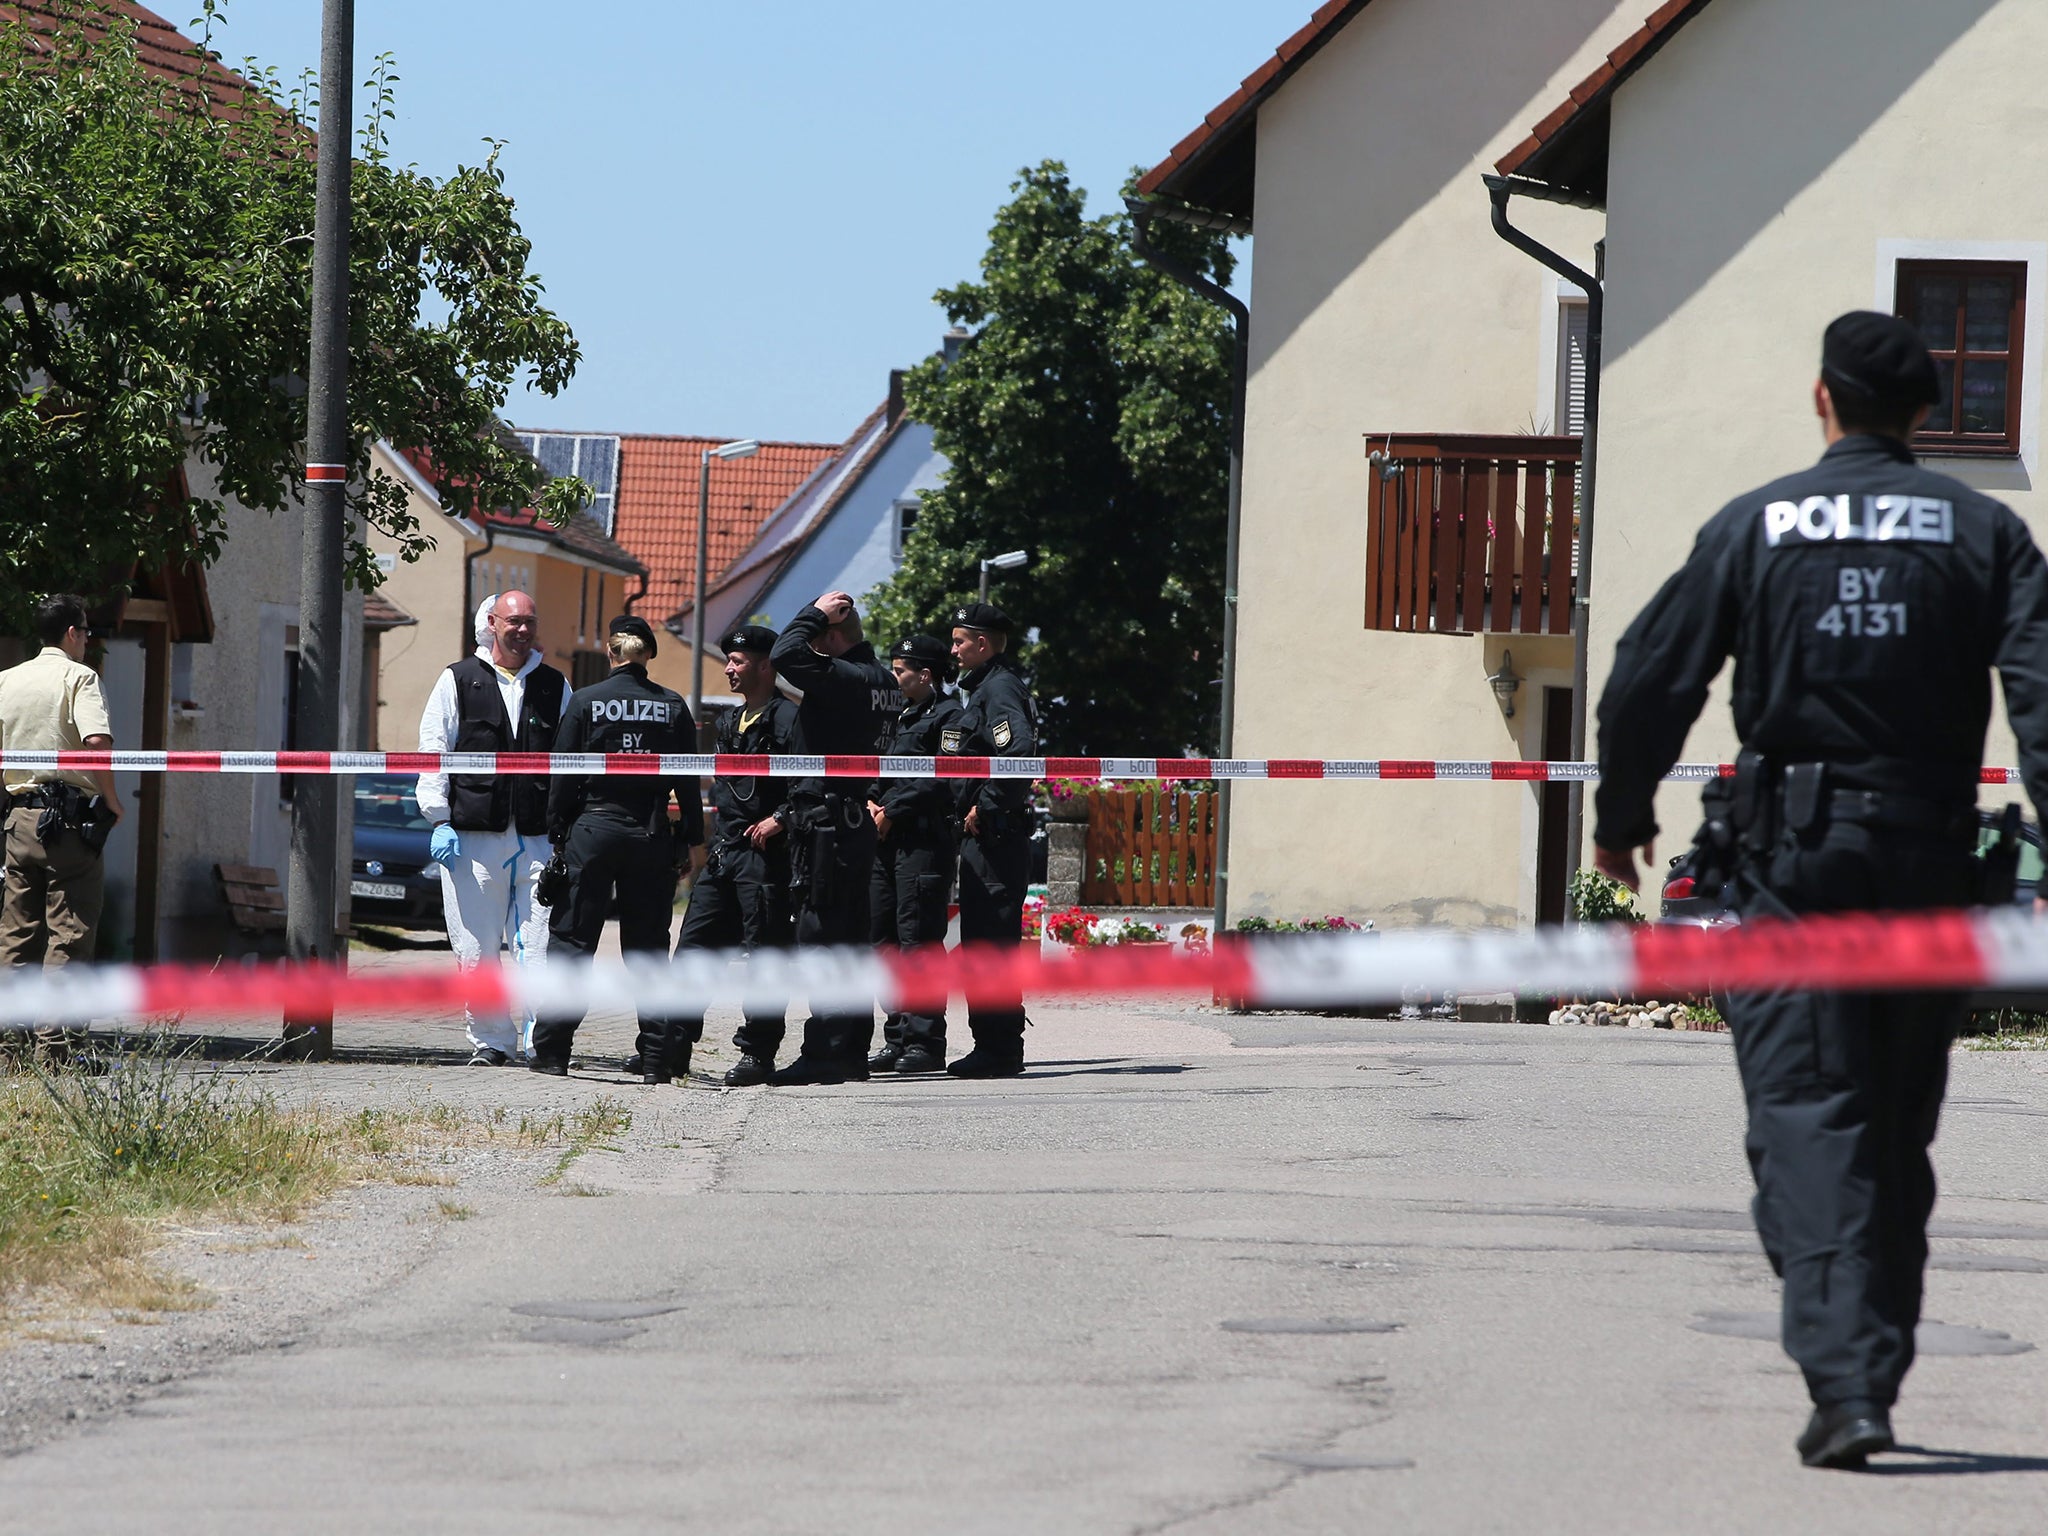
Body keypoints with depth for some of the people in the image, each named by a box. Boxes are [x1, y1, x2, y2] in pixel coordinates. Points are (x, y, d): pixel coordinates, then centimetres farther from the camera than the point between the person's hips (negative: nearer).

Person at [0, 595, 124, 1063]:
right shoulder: (77, 678, -7)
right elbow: (97, 741, -22)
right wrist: (112, 799, -10)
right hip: (71, 822, -6)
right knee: (69, 936, -4)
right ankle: (55, 1042, -8)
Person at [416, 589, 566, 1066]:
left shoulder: (555, 687, 14)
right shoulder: (458, 681, 8)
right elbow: (433, 753, 5)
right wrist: (440, 820, -4)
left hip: (538, 838, 1)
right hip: (473, 835, -1)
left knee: (538, 945, -6)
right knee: (477, 947, 1)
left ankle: (539, 1037, 0)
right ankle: (489, 1040, 9)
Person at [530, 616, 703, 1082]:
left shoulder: (585, 702, -4)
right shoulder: (672, 707, 2)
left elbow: (563, 776, -3)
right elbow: (688, 781, 4)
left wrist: (556, 834, 4)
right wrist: (694, 839, 11)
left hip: (593, 830, -2)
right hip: (651, 835, 2)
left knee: (573, 939, 3)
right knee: (647, 947, 7)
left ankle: (552, 1048, -1)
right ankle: (658, 1056, 4)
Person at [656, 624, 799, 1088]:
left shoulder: (788, 718, -9)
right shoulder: (730, 722, 18)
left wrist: (779, 819, -20)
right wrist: (717, 832, 18)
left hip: (764, 854, -9)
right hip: (723, 853, 9)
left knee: (764, 952, -3)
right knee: (693, 945, 7)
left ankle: (758, 1052, 2)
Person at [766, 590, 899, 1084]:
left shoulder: (845, 678, -16)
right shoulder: (882, 681, 14)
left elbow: (787, 657, -27)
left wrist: (814, 615, -10)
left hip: (826, 825, -10)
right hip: (857, 818, 10)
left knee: (820, 938, -8)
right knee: (849, 940, 12)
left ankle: (826, 1052, -9)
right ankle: (852, 1052, 16)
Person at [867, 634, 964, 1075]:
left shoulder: (948, 715, -6)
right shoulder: (902, 716, 22)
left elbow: (942, 780, -16)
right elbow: (882, 770, 24)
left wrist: (893, 811, -14)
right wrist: (873, 803, 4)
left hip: (924, 842, -9)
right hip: (888, 840, 9)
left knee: (917, 940, -10)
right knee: (884, 940, 8)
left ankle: (925, 1042, -9)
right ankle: (898, 1039, 13)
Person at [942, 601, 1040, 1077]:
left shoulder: (1000, 688, -12)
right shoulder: (986, 686, 20)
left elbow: (1018, 752, -27)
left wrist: (985, 808, -20)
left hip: (995, 835, -11)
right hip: (984, 836, 11)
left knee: (992, 940, -10)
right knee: (981, 941, 13)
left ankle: (1001, 1050, -9)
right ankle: (992, 1046, 18)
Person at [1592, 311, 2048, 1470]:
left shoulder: (1753, 527, 2)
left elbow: (1650, 682, 1)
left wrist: (1621, 820, 16)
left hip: (1791, 853, -2)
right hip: (1929, 854, 2)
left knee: (1808, 1121, -5)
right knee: (1900, 1133, 15)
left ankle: (1845, 1384, -20)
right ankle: (1876, 1372, 21)